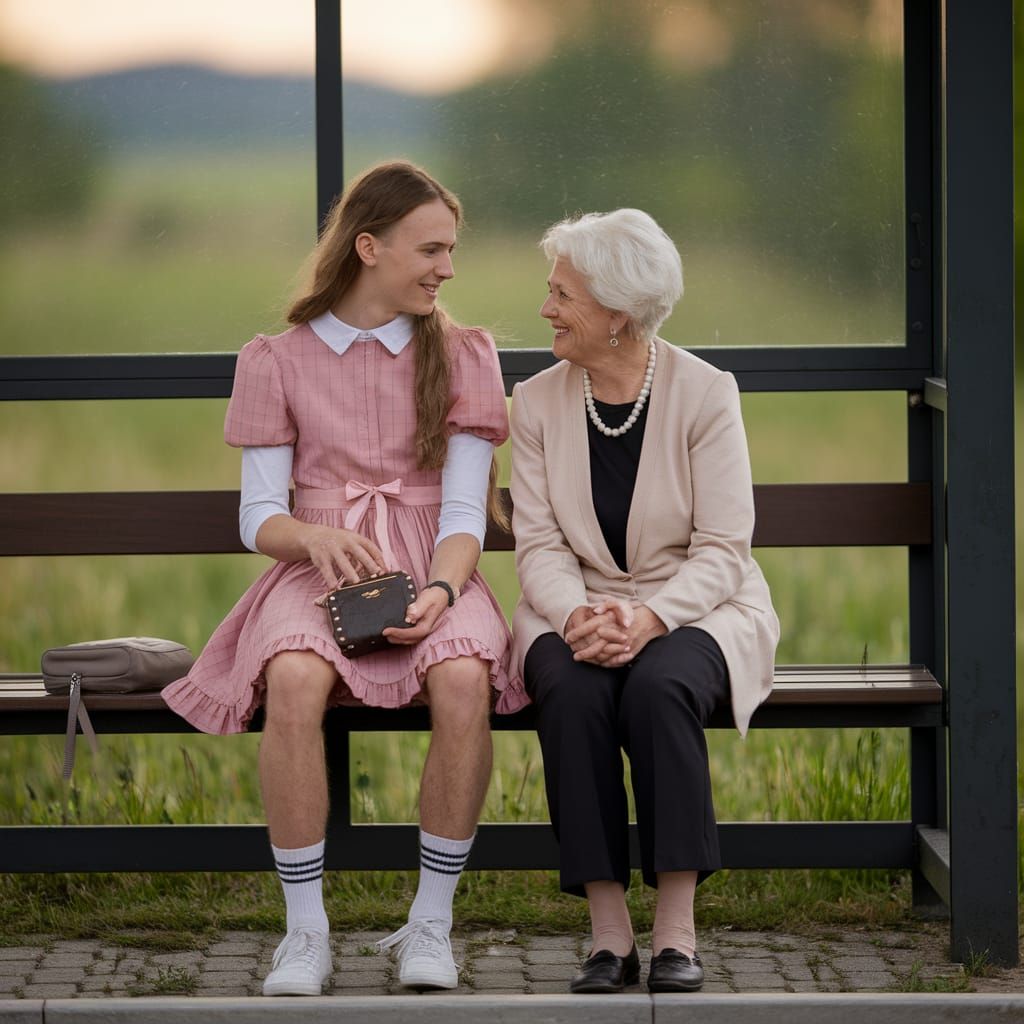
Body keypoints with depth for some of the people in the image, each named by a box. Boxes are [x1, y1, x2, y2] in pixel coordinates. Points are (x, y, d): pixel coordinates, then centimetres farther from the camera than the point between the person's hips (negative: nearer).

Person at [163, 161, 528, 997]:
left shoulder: (460, 356, 11)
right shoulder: (280, 361, 10)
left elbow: (464, 513, 2)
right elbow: (259, 516, 4)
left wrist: (439, 593, -19)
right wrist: (314, 537, -20)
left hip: (431, 576, 1)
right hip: (315, 573, 0)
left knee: (463, 678, -35)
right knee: (294, 680, -37)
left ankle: (432, 921, -21)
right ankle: (306, 928, -26)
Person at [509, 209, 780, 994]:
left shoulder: (706, 394, -6)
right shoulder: (538, 401, 4)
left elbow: (721, 549, -10)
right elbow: (540, 544, -1)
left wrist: (648, 618, -26)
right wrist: (576, 615, -22)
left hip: (693, 608, -2)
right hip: (579, 610, 2)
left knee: (659, 687, -36)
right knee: (572, 693, -33)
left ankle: (677, 933, -29)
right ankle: (610, 935, -28)